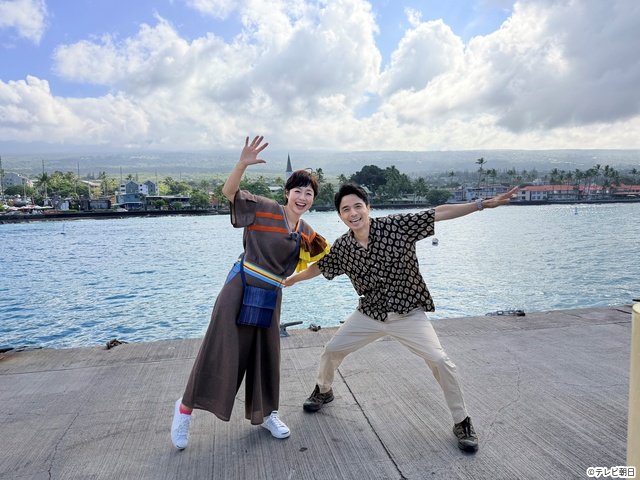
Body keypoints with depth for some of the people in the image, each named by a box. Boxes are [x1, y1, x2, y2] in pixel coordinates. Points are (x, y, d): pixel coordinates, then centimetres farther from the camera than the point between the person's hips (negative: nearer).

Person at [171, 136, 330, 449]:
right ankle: (186, 407, 25)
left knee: (266, 355, 15)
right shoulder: (264, 209, -10)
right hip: (240, 290, -5)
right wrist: (243, 164, -33)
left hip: (271, 297, 5)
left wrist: (317, 253, 0)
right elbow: (228, 191, -17)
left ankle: (265, 413, 36)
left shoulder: (307, 233, 7)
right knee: (220, 350, 2)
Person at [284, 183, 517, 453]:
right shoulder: (342, 247, -7)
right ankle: (323, 391, 40)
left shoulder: (397, 225, -18)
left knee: (439, 361, -16)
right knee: (332, 350, 7)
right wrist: (293, 278, 23)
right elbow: (319, 267, 11)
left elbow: (439, 213, -19)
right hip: (370, 314, 4)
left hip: (408, 313, -3)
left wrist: (484, 204, -24)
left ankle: (462, 422, 8)